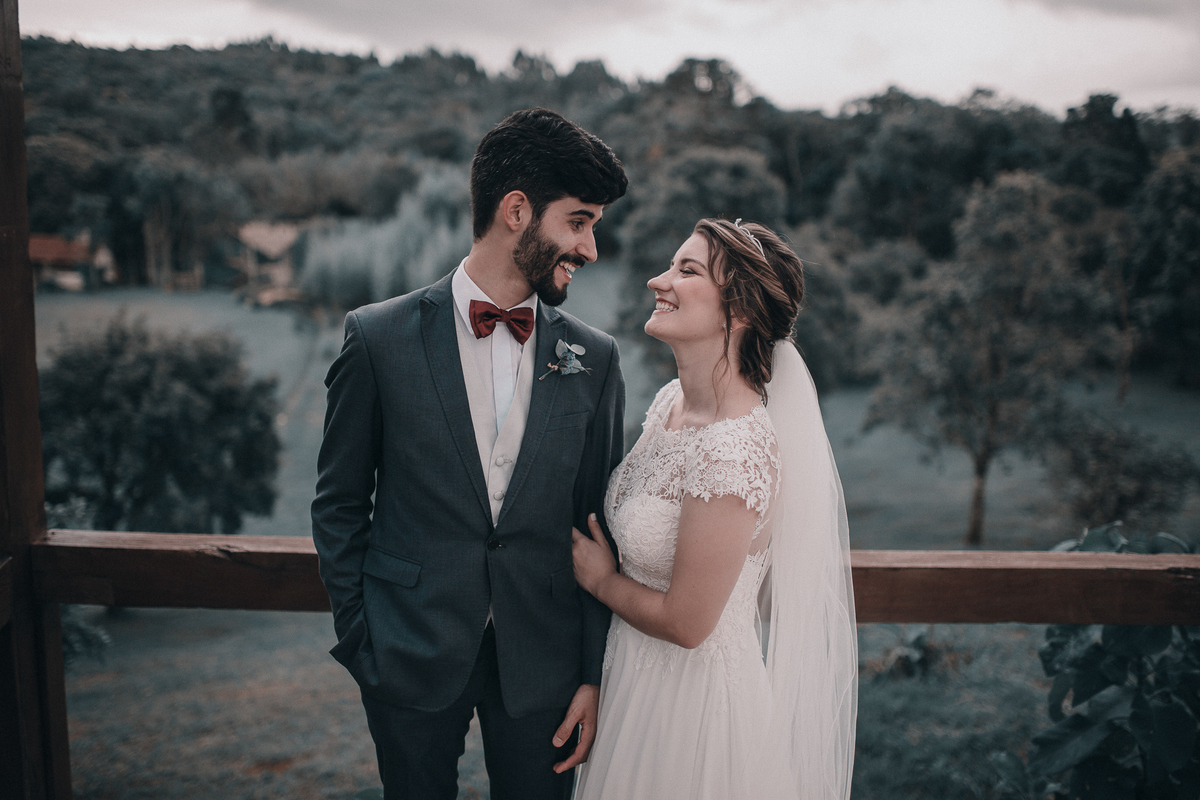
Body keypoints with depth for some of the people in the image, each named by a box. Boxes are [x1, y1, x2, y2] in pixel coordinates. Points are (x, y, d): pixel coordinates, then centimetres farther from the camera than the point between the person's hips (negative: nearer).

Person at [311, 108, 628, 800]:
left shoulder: (595, 360, -3)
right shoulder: (380, 338, -8)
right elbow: (339, 503, 0)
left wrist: (593, 673, 0)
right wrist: (358, 638, -1)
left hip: (540, 663, 2)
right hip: (410, 660, -1)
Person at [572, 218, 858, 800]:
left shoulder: (733, 452, -30)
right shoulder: (672, 402, -2)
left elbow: (686, 624, -23)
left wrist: (600, 578, -9)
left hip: (694, 696, -8)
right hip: (641, 674, 8)